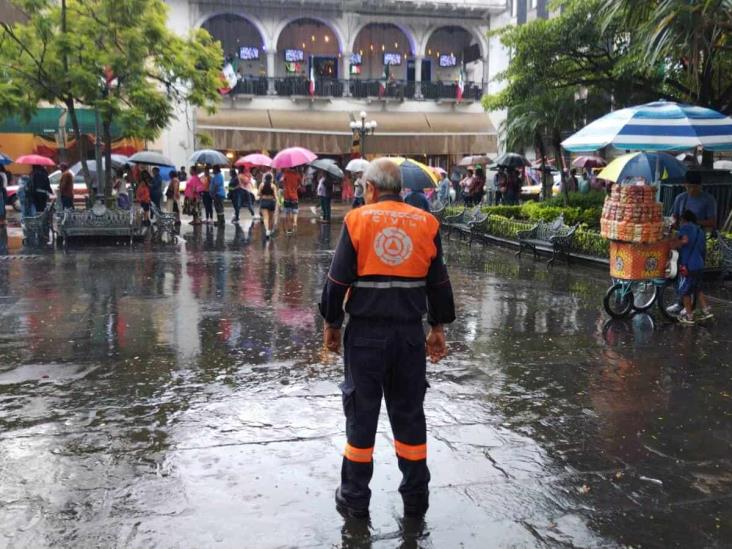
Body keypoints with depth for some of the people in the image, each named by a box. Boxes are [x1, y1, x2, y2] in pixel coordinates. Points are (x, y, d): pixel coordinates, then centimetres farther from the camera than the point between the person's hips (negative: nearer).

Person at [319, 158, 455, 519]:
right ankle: (416, 498, 25)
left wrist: (331, 323, 6)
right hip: (410, 333, 3)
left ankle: (355, 498, 22)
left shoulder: (358, 220, -5)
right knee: (409, 413, 14)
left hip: (366, 332, -2)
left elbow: (338, 279, -6)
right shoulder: (425, 224, 3)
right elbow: (438, 283, 7)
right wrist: (438, 328, 17)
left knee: (361, 413, 10)